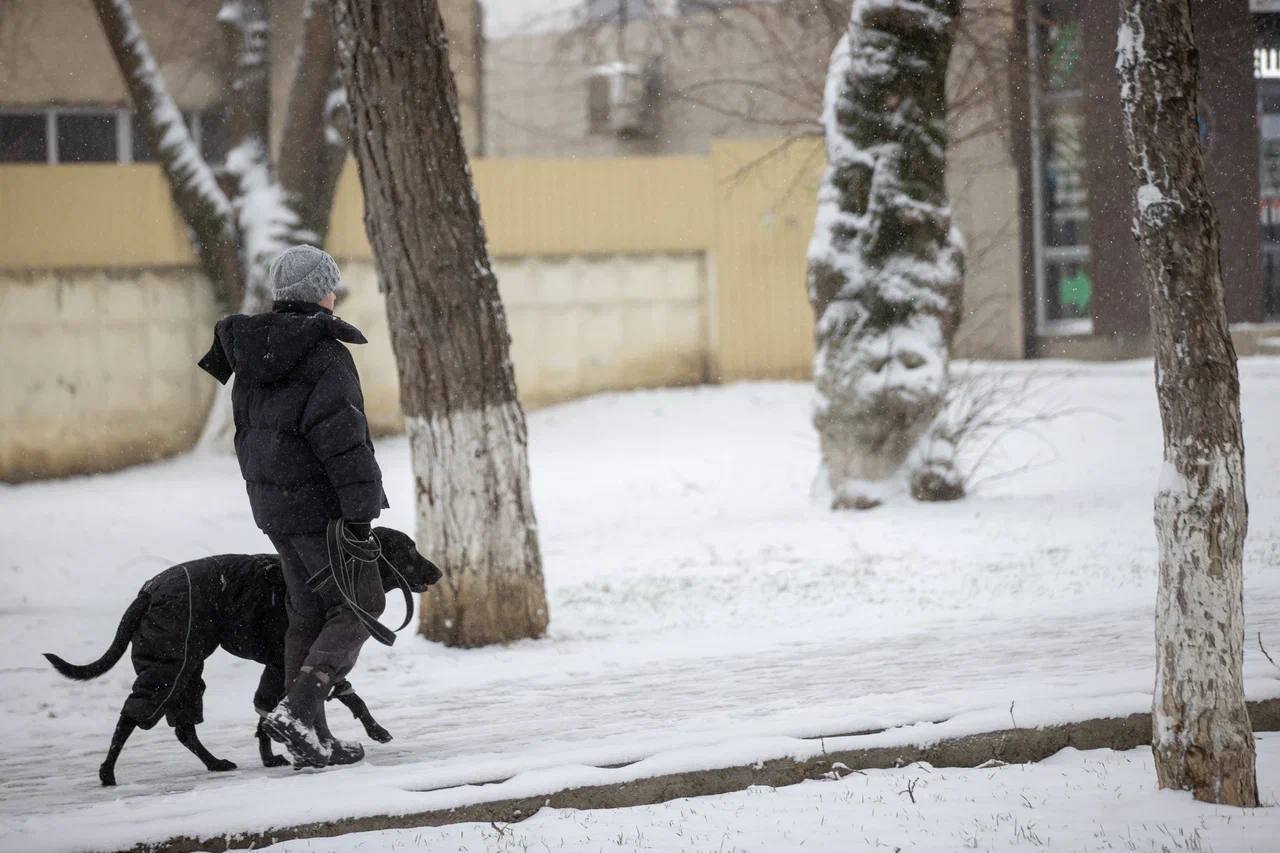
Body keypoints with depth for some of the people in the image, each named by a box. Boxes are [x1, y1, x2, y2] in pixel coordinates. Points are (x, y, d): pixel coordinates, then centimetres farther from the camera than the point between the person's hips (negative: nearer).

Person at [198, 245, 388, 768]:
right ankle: (298, 710, -14)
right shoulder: (324, 355, -15)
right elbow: (340, 436, -20)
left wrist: (266, 489, 20)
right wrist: (359, 512, -20)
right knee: (359, 606, 0)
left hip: (273, 503, 8)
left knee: (307, 615, 13)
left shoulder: (252, 355, 11)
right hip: (320, 503, -8)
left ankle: (311, 740, 13)